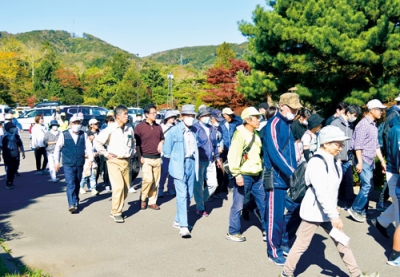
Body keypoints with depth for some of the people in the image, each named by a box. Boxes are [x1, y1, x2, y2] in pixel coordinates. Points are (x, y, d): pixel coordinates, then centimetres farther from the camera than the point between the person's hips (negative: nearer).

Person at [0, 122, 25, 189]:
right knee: (9, 170, -7)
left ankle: (11, 182, 24)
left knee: (14, 169, 9)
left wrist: (23, 152, 18)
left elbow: (20, 144, 16)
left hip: (15, 156, 5)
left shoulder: (16, 136, 5)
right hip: (7, 157, -5)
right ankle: (8, 183, 4)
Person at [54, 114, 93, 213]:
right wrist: (57, 161, 3)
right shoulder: (64, 135, -1)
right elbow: (57, 148, 4)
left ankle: (76, 202, 29)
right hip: (68, 165, -3)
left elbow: (88, 147, 2)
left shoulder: (83, 135, 5)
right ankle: (71, 204, -15)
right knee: (70, 184, -11)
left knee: (77, 184, 13)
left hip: (80, 164, 3)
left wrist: (91, 159, -9)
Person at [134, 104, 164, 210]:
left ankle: (152, 202, 18)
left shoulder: (158, 127, 10)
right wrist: (140, 157, -12)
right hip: (146, 158, -5)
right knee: (148, 179, -17)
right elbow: (137, 144, -4)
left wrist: (161, 143, -1)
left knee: (155, 181, 6)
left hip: (157, 158, 5)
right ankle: (143, 199, 6)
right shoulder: (140, 127, -4)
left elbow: (162, 139, 22)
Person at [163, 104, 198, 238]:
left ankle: (178, 220, 26)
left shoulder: (193, 131, 8)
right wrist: (175, 158, 6)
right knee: (182, 195, -10)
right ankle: (183, 226, -7)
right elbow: (167, 151, -2)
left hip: (191, 165, 6)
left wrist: (195, 160, 6)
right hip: (179, 166, -6)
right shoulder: (174, 130, -8)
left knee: (189, 195, 11)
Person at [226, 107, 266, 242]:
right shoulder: (240, 134, -14)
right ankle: (233, 232, 15)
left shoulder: (256, 134, 12)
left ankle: (266, 229, 24)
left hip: (257, 175, 8)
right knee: (238, 205, 2)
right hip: (244, 176, -7)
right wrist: (237, 174, -23)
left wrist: (262, 169, 16)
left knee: (263, 202, 11)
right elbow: (233, 155, -20)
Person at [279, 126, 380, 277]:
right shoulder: (316, 163, -23)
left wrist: (333, 210, 16)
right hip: (313, 212, -8)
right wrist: (334, 215, -28)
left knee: (341, 242, 15)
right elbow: (321, 193, -29)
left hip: (327, 211, 8)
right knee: (301, 245, 4)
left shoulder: (334, 161, 5)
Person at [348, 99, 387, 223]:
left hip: (370, 161, 9)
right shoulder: (363, 124, -13)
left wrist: (382, 161, 18)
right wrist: (360, 162, -20)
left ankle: (362, 211, 17)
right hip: (364, 161, -9)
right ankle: (355, 209, 0)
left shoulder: (374, 126, 14)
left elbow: (376, 146, 20)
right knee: (368, 186, -11)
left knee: (366, 186, 10)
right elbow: (358, 145, -17)